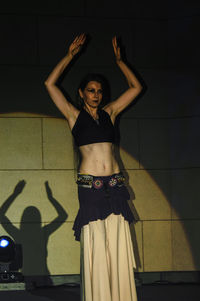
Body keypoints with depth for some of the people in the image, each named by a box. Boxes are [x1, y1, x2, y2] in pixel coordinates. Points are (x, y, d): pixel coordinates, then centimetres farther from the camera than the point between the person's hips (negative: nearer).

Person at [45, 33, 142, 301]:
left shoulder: (109, 112, 15)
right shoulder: (74, 115, 7)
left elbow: (136, 87, 19)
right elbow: (50, 84, -1)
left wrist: (119, 60, 14)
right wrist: (70, 55, 0)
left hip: (115, 185, 3)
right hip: (90, 186, -3)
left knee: (118, 245, 1)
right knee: (95, 247, -5)